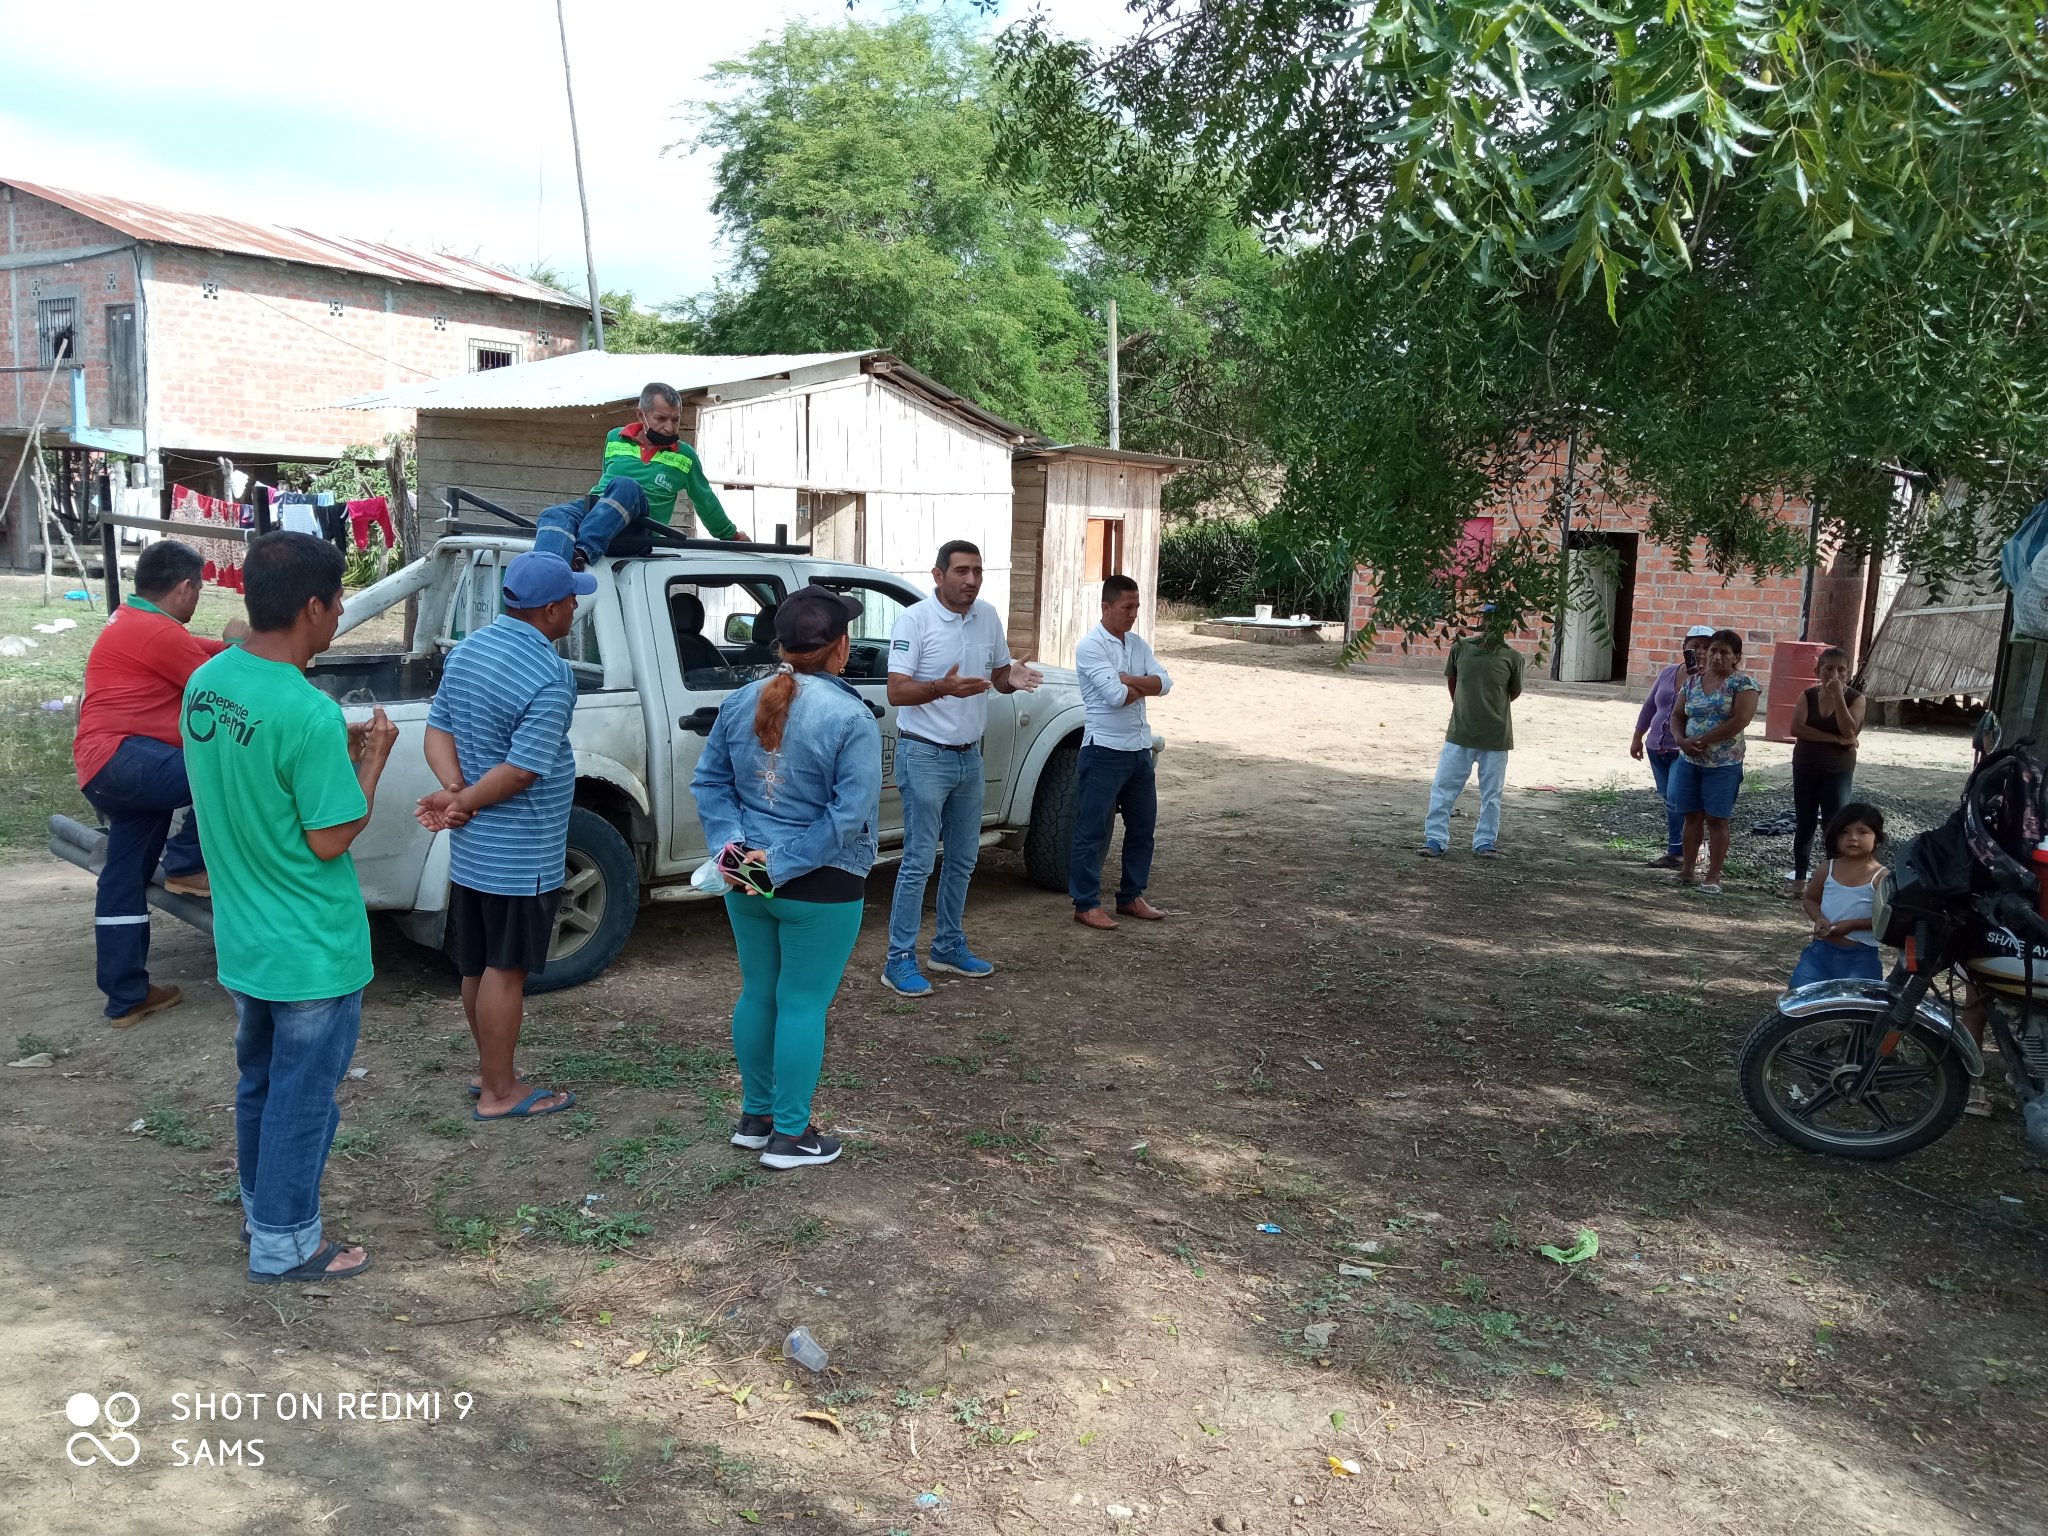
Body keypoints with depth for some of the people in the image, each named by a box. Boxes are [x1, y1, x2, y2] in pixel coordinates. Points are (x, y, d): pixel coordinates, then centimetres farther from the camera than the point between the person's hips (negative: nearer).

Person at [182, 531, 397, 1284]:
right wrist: (371, 759, -9)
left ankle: (262, 1208, 40)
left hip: (243, 939, 8)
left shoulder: (204, 682, -1)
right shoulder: (309, 713, -27)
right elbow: (330, 840, -20)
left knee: (259, 1083, 23)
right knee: (302, 1097, 8)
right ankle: (284, 1244, 22)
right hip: (311, 950, -8)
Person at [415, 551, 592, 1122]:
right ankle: (499, 1092, 13)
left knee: (478, 964, 18)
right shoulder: (548, 678, -23)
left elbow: (438, 730, 3)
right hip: (521, 854, -8)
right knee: (505, 970, 2)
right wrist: (463, 801, -13)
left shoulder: (468, 650, 5)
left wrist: (453, 790, -11)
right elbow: (521, 771, -25)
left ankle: (488, 1070, 32)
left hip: (470, 847, 9)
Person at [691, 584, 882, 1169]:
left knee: (757, 994, 18)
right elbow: (850, 814, -21)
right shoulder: (850, 717, -17)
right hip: (820, 889, -6)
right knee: (803, 1005, 5)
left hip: (745, 881, 6)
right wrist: (783, 863, -16)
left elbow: (709, 783, 4)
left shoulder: (741, 702, 2)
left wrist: (729, 844, -4)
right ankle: (789, 1135, 15)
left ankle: (755, 1117, 31)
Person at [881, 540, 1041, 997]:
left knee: (962, 860, 15)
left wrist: (1011, 678, -9)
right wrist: (943, 687, -36)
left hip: (969, 755, 7)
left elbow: (997, 674, 16)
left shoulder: (988, 617, 5)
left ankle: (949, 946, 29)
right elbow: (896, 691, -18)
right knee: (918, 862, -6)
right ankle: (900, 960, 2)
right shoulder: (914, 619, -14)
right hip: (925, 755, -7)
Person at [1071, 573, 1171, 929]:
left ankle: (1131, 897, 26)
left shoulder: (1137, 644, 11)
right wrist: (1145, 687, -4)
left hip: (1139, 749, 8)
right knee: (1094, 829, -2)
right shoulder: (1090, 646, -13)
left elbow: (1164, 683, -2)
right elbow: (1115, 695, -23)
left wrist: (1127, 680, -17)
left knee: (1143, 826, 14)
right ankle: (1086, 905, 5)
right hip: (1105, 750, -8)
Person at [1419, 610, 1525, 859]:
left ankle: (1485, 842, 20)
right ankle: (1435, 839, 9)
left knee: (1491, 794, 9)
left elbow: (1514, 692, 6)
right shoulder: (1460, 647, -6)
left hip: (1496, 738, -1)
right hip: (1460, 733, 1)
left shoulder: (1511, 657, -9)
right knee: (1443, 788, 1)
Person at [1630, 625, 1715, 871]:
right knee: (1668, 800, 10)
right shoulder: (1668, 672, 9)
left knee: (1676, 799, -13)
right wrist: (1637, 737, 19)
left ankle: (1676, 852, -4)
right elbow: (1650, 705, 17)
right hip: (1658, 747, 6)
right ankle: (1677, 849, 18)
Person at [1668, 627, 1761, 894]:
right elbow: (1677, 715, 12)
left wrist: (1703, 740, -17)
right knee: (1692, 816, 10)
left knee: (1716, 819, 0)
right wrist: (1681, 740, -9)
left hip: (1723, 764, -4)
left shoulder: (1743, 683, -7)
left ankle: (1713, 876, 6)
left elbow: (1741, 719, -18)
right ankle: (1686, 870, 17)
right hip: (1689, 761, 5)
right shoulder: (1692, 682, 9)